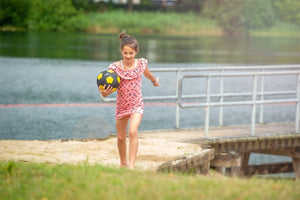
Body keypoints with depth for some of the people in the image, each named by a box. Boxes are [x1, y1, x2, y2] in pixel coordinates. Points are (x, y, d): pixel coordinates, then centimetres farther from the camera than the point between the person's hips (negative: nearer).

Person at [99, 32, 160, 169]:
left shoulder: (141, 64, -7)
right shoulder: (115, 67, -12)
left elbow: (147, 74, 19)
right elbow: (107, 92, -12)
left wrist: (154, 81, 40)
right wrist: (104, 92, -36)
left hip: (137, 105, -1)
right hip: (121, 106, 1)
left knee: (133, 132, -24)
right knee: (121, 137, 15)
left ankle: (131, 166, -25)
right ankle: (123, 163, 40)